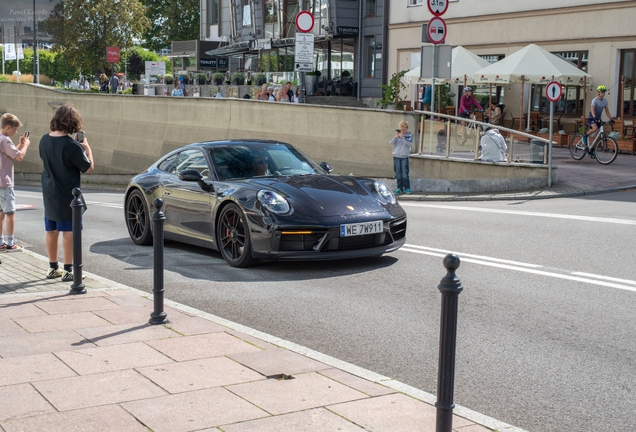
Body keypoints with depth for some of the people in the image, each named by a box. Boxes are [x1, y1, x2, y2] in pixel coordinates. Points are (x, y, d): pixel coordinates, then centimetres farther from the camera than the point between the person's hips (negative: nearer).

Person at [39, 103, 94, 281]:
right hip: (67, 195, -6)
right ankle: (68, 270, 4)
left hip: (49, 193, 7)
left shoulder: (44, 140, 0)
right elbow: (88, 167, -13)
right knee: (68, 231, 0)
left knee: (51, 231, 14)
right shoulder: (71, 145, -20)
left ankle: (53, 268, 24)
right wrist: (86, 148, 1)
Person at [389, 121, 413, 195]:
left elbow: (409, 143, -14)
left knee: (405, 174, -6)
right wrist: (395, 137, -22)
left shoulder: (409, 135, 2)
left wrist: (402, 137, -26)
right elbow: (391, 143, -2)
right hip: (396, 156, 2)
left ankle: (407, 188, 4)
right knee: (398, 174, 5)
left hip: (404, 157, -2)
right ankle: (399, 188, 13)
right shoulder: (397, 134, 7)